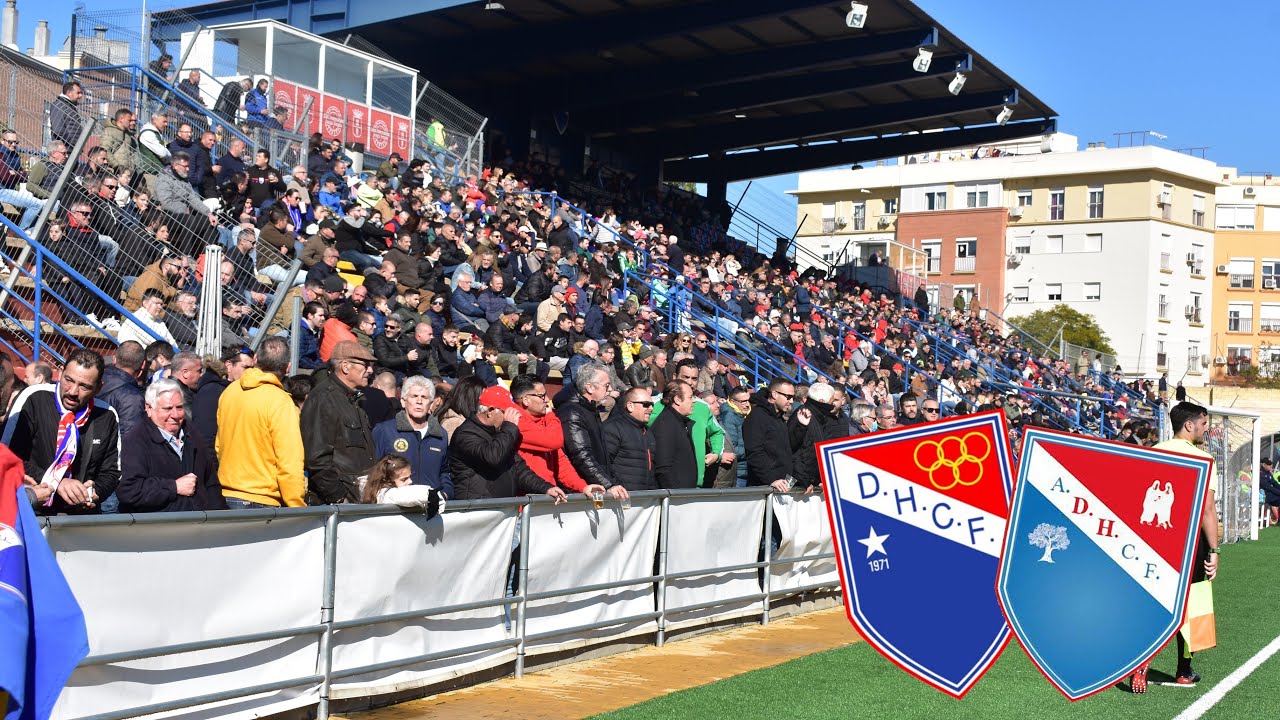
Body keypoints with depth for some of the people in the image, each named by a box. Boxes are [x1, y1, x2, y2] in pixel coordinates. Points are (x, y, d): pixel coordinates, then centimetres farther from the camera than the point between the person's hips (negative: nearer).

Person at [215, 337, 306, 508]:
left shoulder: (229, 391, 7)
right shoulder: (281, 402, -14)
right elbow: (290, 464, -16)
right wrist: (297, 509, -10)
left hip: (225, 498, 7)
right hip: (260, 503, -7)